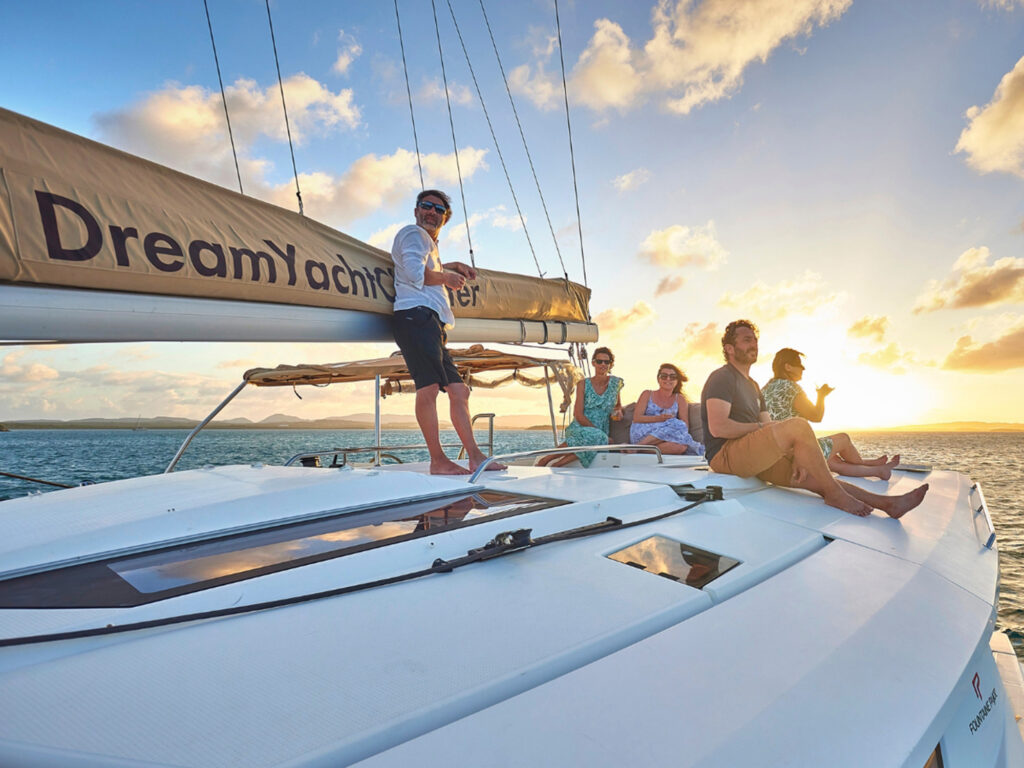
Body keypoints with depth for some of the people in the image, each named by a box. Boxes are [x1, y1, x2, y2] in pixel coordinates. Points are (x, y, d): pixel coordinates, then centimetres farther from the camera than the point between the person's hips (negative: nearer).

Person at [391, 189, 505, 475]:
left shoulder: (430, 244, 35)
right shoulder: (413, 233, 6)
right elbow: (415, 272, -12)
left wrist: (452, 266, 47)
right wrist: (447, 278, 2)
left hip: (432, 325, 10)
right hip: (416, 315, -10)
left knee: (458, 391, 3)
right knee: (429, 386, -19)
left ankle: (475, 457, 2)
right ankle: (438, 460, -21)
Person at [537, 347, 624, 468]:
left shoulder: (616, 383, 9)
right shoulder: (583, 384, 1)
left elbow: (618, 405, 27)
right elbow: (579, 416, -6)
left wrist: (618, 411, 2)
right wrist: (600, 433, -14)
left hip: (602, 431, 2)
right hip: (579, 428, -2)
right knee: (595, 436, -39)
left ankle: (556, 464, -33)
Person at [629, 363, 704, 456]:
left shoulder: (679, 399, 20)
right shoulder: (647, 394, 15)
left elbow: (685, 426, 10)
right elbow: (636, 418, 2)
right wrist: (659, 418, -13)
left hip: (665, 438, 2)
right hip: (642, 433, -2)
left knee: (682, 446, -33)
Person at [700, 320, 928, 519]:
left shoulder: (753, 386, 25)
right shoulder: (722, 378, -6)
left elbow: (769, 432, 17)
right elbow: (718, 428, -19)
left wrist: (795, 457, -1)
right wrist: (759, 426, -7)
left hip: (755, 458, 9)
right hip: (725, 456, -9)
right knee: (797, 426, -24)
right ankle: (835, 494, -12)